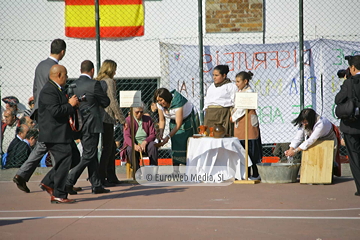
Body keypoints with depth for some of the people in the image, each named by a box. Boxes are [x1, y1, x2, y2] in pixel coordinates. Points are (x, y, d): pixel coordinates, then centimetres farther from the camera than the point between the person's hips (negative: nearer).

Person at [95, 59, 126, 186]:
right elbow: (113, 102, -15)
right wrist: (122, 119, -9)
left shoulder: (98, 81, 14)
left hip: (99, 117, 9)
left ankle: (111, 177, 19)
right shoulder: (109, 81, -10)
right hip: (107, 118, -9)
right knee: (107, 147, -4)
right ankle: (101, 177, -5)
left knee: (112, 147, 16)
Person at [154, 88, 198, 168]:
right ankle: (175, 166, -6)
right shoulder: (160, 104, -18)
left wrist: (168, 136, -42)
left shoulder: (177, 102, -37)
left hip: (188, 119, -6)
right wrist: (161, 133, -24)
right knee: (175, 142, -6)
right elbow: (161, 120, -7)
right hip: (174, 121, 6)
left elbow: (178, 124, -37)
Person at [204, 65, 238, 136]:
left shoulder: (231, 86, 4)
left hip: (223, 115, -6)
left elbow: (235, 103, -2)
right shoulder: (211, 87, 24)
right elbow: (206, 101, 25)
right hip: (210, 115, 6)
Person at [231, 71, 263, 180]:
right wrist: (232, 114, 1)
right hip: (240, 122, 9)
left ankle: (255, 174, 0)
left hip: (249, 122, -9)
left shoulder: (249, 92, -12)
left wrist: (234, 117, -7)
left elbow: (243, 107, -15)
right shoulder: (240, 92, 15)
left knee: (251, 148, -5)